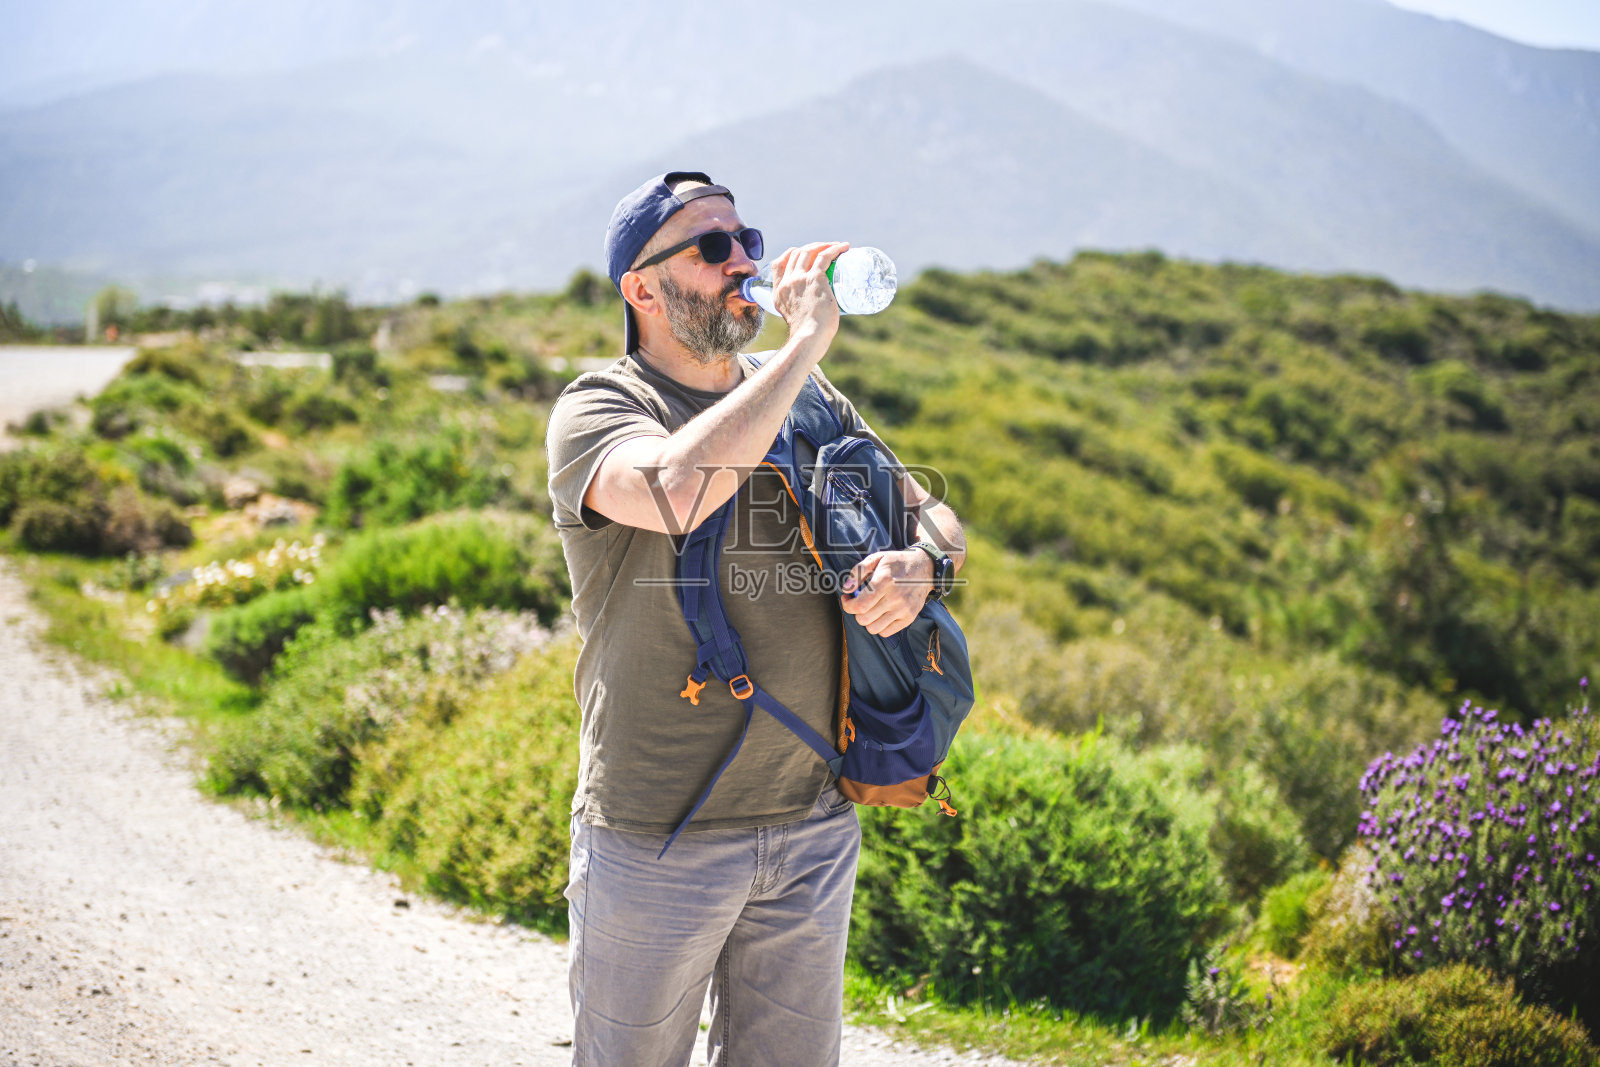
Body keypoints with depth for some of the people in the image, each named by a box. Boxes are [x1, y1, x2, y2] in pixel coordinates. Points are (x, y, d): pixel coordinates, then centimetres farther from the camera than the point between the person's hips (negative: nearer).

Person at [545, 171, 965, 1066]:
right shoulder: (598, 411, -8)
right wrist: (807, 339, -22)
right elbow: (679, 489, -31)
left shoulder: (814, 404, 10)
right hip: (657, 833, -5)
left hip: (816, 826, 5)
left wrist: (917, 563, -10)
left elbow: (935, 518, 16)